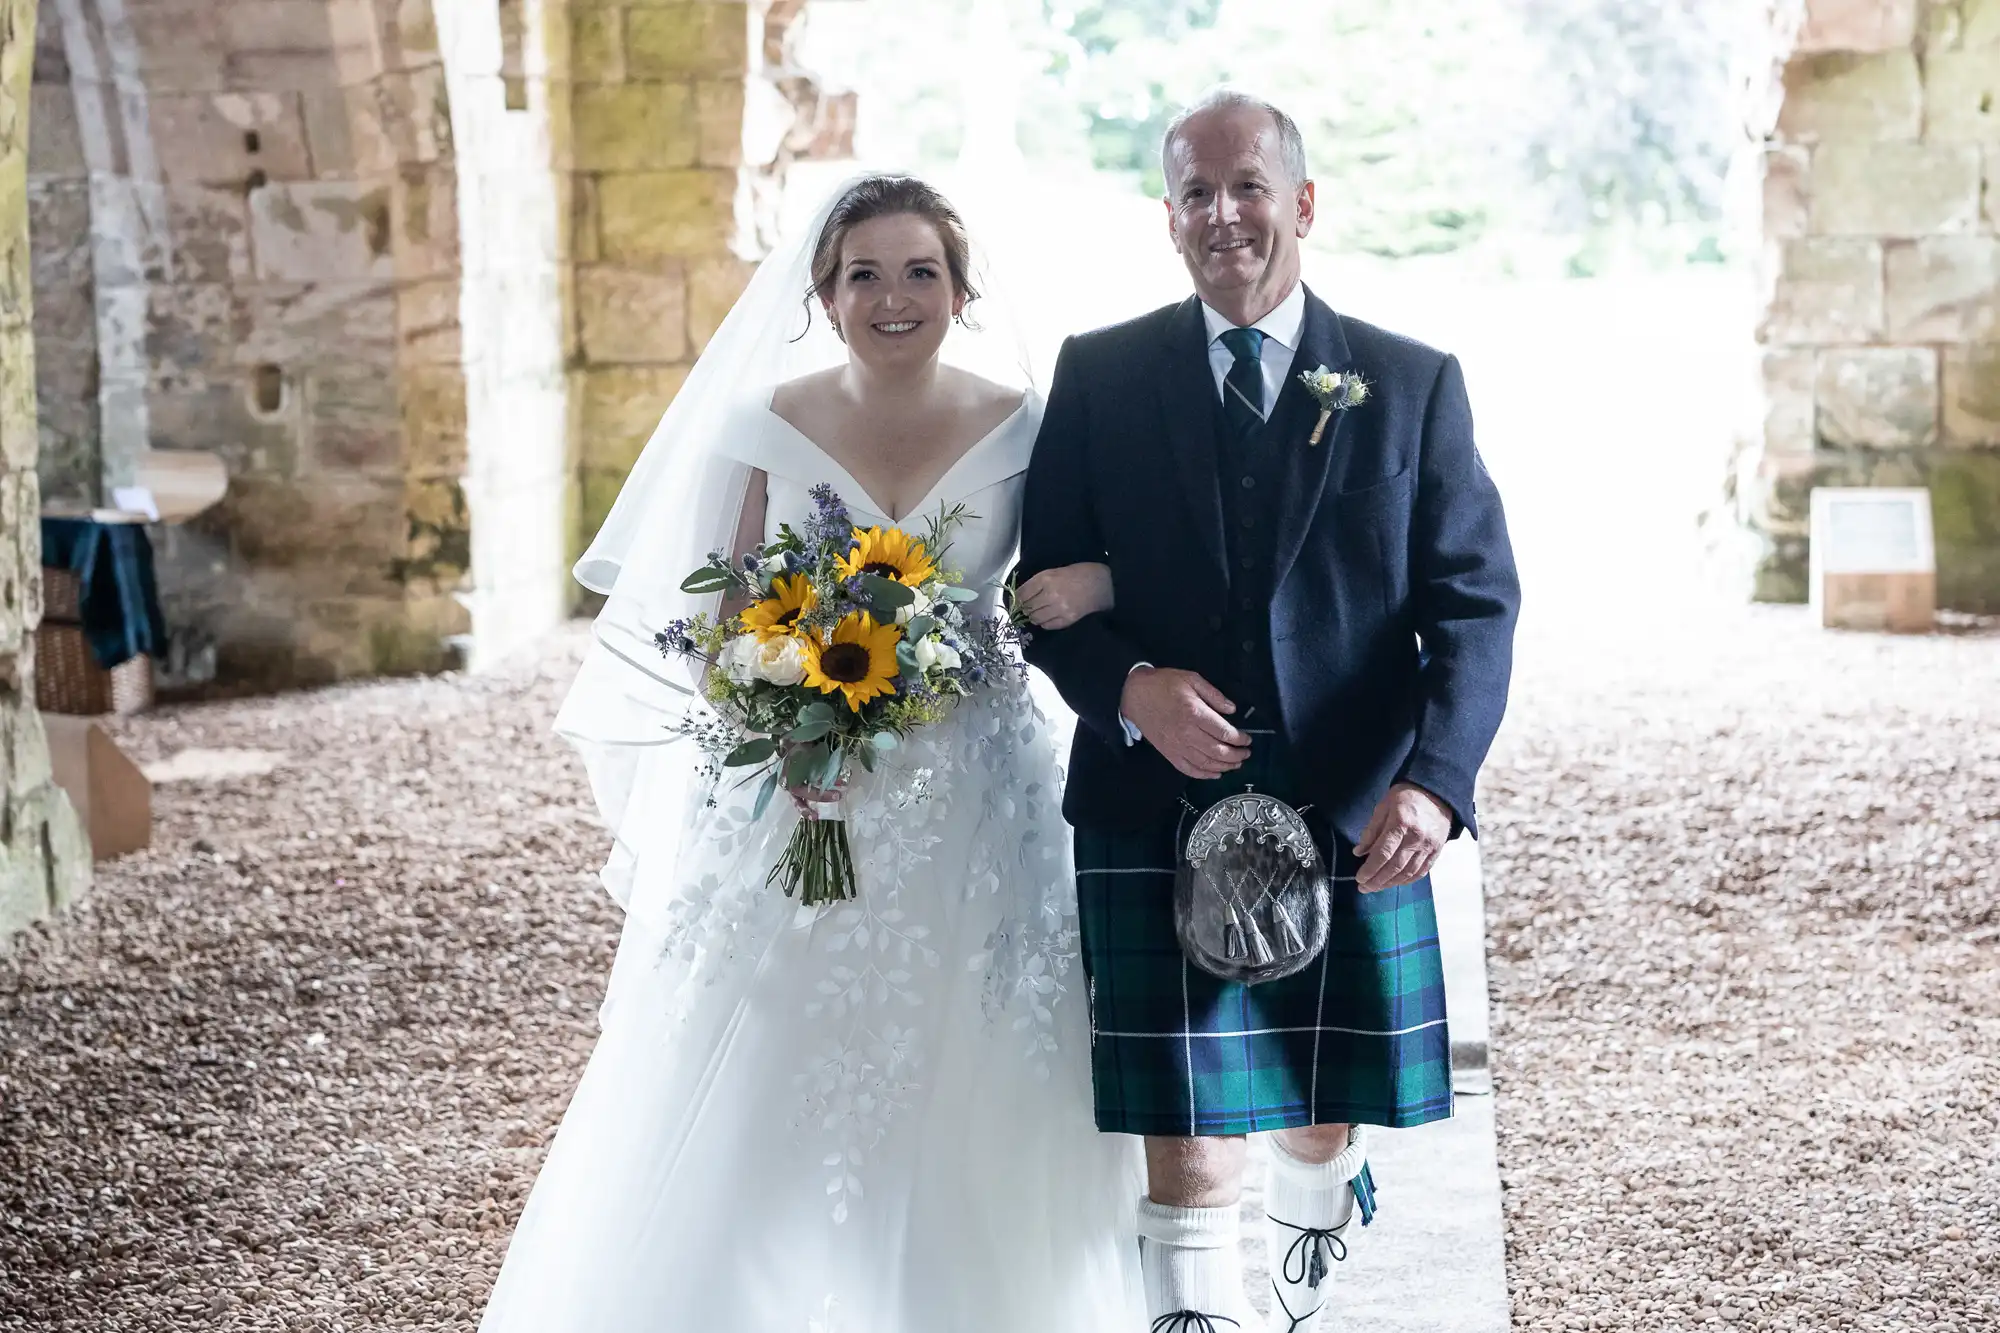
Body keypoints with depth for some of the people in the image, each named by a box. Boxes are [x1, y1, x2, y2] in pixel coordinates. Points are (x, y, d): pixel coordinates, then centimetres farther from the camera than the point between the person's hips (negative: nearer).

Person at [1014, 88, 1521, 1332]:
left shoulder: (1413, 383, 4)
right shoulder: (1098, 376, 4)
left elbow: (1473, 600, -1)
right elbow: (1049, 589, 5)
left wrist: (1434, 781, -17)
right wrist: (1130, 690, -16)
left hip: (1358, 817, 1)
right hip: (1159, 811, -1)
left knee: (1329, 1115, 17)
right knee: (1190, 1144, -8)